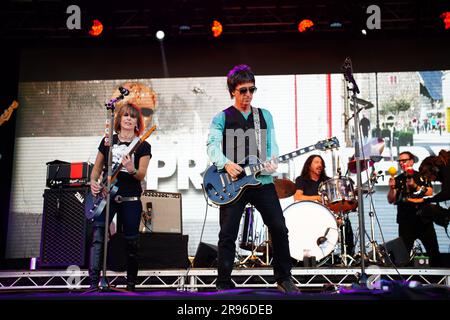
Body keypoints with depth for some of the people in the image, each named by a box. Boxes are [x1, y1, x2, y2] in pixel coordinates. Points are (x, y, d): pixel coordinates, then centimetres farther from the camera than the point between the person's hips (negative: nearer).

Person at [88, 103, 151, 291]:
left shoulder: (142, 146, 1)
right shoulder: (108, 141, 9)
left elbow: (142, 175, -8)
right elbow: (97, 167, 17)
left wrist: (131, 170, -30)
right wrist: (93, 181, -3)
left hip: (130, 199, -1)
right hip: (106, 195, 1)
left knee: (131, 242, 5)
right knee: (97, 236, -15)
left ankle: (131, 285, 21)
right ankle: (94, 283, -16)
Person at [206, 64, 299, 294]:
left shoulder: (265, 115, 15)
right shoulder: (222, 118, 6)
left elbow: (271, 145, 9)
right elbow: (213, 145, -8)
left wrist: (270, 162, -13)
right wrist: (226, 164, -26)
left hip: (262, 180, 3)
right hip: (232, 183, -2)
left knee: (279, 228, 0)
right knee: (228, 234, -1)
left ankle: (284, 278, 15)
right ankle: (224, 284, 10)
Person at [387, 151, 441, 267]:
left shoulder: (421, 176, 5)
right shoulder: (398, 180, 9)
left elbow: (429, 193, -6)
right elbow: (391, 200, 5)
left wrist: (415, 186, -17)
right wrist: (391, 188, -11)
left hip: (423, 219, -1)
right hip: (405, 221, 1)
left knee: (433, 251, 1)